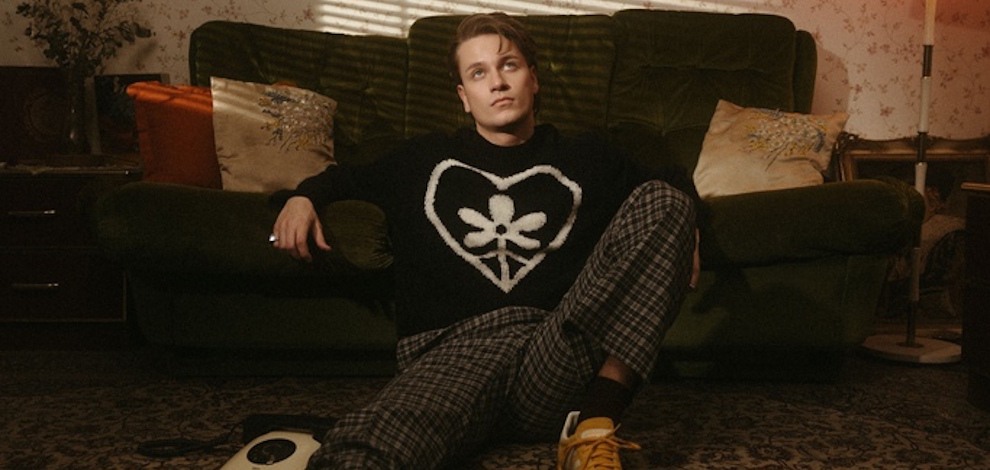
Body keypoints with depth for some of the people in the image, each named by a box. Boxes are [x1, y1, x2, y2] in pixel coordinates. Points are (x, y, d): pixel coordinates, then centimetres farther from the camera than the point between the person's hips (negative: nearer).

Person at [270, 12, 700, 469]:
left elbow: (669, 192, 35)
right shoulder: (428, 158, 28)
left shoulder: (586, 158, 27)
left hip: (558, 356, 4)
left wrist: (682, 231, 13)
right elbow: (351, 177, 44)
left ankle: (596, 423, -27)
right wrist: (304, 196, 23)